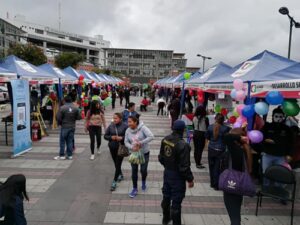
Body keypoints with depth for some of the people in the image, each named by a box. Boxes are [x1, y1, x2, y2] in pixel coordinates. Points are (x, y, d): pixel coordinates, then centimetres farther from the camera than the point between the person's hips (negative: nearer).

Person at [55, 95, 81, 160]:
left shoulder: (62, 108, -12)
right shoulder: (75, 108, -3)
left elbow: (58, 118, -11)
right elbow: (79, 117, -1)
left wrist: (60, 123, 8)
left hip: (64, 127, -3)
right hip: (72, 127, 3)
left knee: (62, 141, 6)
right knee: (70, 141, 10)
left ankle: (62, 155, 11)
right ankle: (69, 155, 13)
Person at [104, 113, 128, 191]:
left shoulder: (125, 126, -9)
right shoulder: (111, 126, 0)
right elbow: (105, 136, 4)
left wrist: (122, 138, -22)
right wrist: (111, 137, -15)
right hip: (112, 148, 4)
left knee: (118, 164, -4)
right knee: (116, 163, 17)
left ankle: (114, 181, 5)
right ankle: (120, 175, 43)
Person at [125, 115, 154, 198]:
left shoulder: (143, 128, -21)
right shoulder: (128, 131, -8)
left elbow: (151, 136, -30)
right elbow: (126, 142, -3)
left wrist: (141, 142, -33)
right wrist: (132, 147, -23)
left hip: (144, 153, -3)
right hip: (134, 153, 3)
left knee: (143, 170, 10)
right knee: (134, 171, 6)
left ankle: (143, 182, 43)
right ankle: (135, 189, 23)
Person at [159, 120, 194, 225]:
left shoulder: (165, 139, -6)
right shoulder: (183, 145, -28)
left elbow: (161, 157, 6)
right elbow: (184, 166, -23)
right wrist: (190, 179, -9)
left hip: (167, 172, 7)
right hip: (177, 176, -7)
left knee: (166, 196, 23)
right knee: (176, 201, 8)